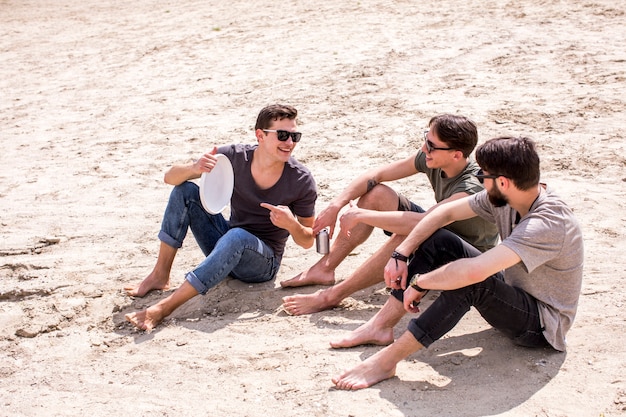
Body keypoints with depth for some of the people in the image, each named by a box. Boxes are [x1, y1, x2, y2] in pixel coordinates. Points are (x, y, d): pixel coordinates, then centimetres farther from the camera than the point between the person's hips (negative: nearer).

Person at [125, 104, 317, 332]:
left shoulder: (302, 181, -14)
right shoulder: (235, 157, -10)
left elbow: (308, 241, -6)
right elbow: (170, 177, -6)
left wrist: (291, 224, -29)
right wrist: (194, 169, -30)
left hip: (262, 263, -4)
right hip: (225, 248, 4)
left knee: (237, 236, -38)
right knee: (186, 190, -14)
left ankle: (163, 308, -41)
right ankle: (160, 275, -12)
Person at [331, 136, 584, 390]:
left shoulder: (547, 223, -34)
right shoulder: (504, 197, -8)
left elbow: (474, 271, -44)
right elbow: (446, 212, 0)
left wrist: (419, 283, -30)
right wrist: (400, 255, -7)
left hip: (545, 325, -8)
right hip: (513, 289, 9)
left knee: (468, 281, -36)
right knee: (438, 242, -6)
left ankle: (386, 361, -30)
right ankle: (381, 326, -4)